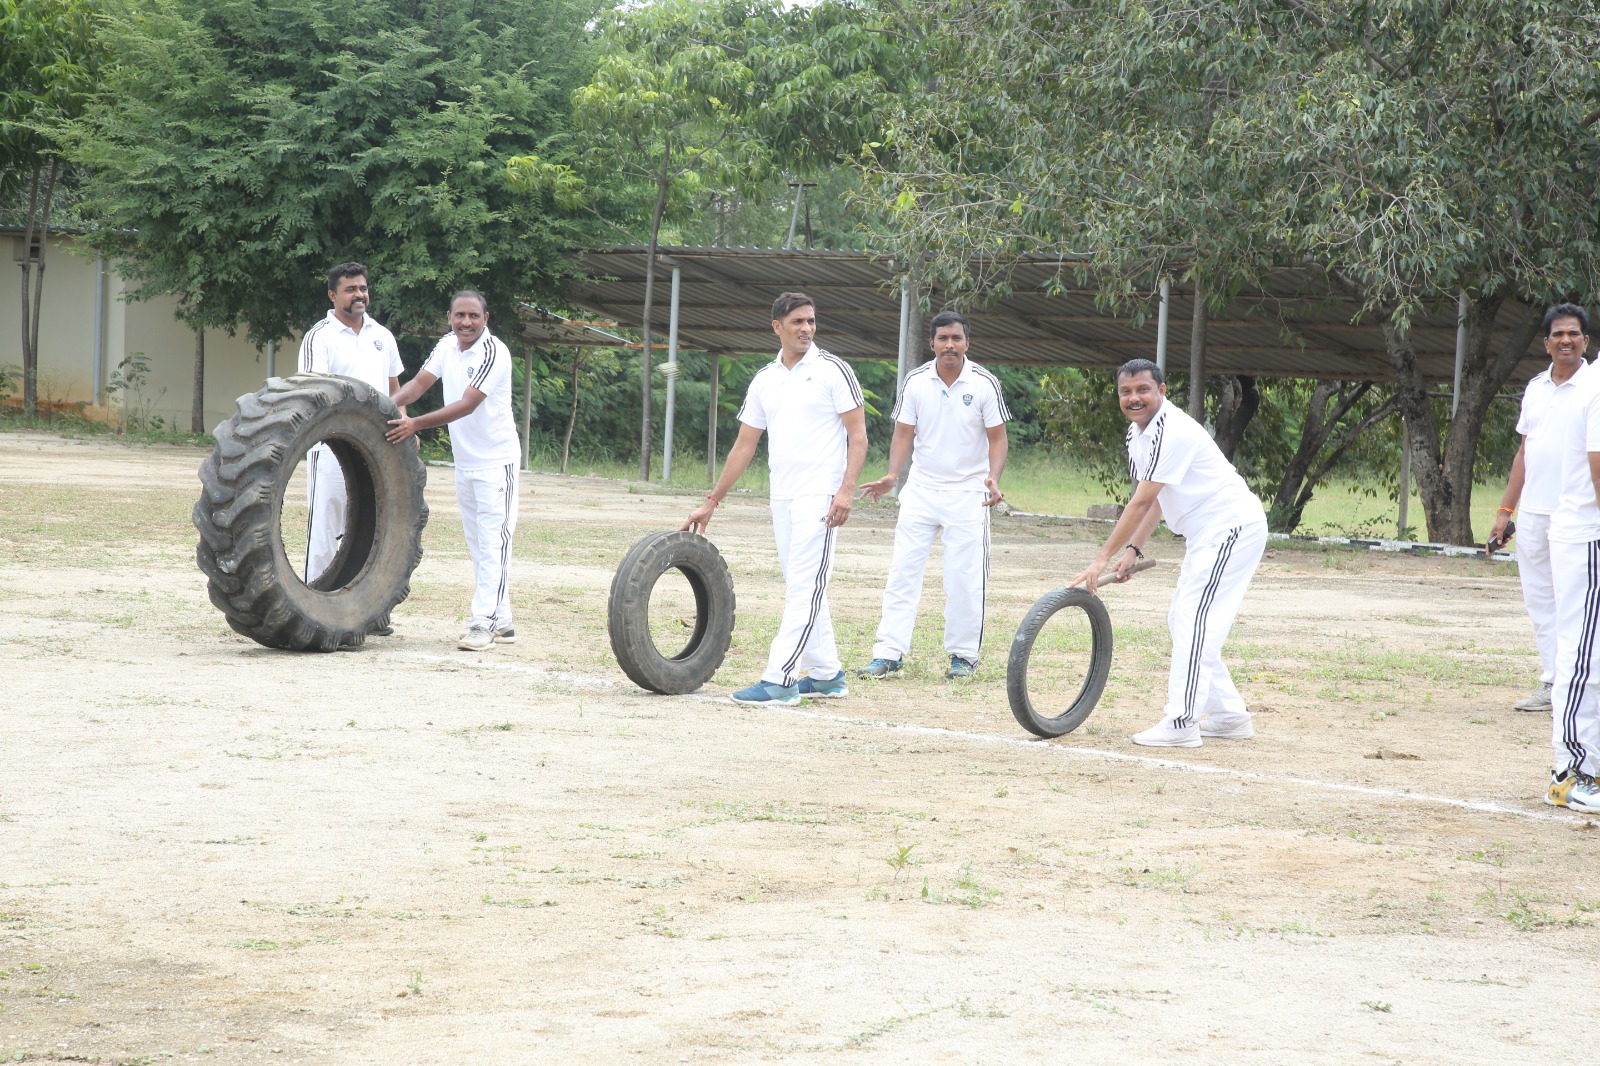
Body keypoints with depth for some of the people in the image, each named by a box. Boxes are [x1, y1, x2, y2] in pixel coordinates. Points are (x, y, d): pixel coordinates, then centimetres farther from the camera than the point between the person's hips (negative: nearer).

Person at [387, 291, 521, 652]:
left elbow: (466, 405, -25)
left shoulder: (493, 353, -19)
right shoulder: (448, 345, 4)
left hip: (496, 460, -8)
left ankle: (484, 623, -13)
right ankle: (502, 623, 16)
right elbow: (420, 382, 2)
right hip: (464, 461, 8)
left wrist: (416, 424, -31)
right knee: (477, 545, 10)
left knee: (492, 541, -10)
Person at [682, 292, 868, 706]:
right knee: (803, 589, 12)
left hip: (820, 497, -7)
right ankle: (826, 674, 20)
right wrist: (710, 503, 14)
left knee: (803, 587, -10)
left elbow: (858, 435, -8)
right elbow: (744, 446, 16)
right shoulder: (763, 380, 12)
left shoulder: (832, 370, -5)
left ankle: (779, 680, -14)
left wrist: (846, 490, -21)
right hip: (782, 497, 7)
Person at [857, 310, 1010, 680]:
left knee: (965, 577, 0)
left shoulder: (984, 383, -6)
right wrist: (892, 476, -11)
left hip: (968, 493, -2)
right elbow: (904, 433, 4)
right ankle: (889, 653, -2)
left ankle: (963, 655, 13)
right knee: (903, 571, -3)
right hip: (921, 488, 2)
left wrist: (994, 478, -19)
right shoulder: (915, 382, 0)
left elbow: (996, 438, -2)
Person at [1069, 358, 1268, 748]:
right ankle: (1228, 715, 19)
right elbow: (1155, 500, 14)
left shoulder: (1171, 432, -23)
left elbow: (1141, 502, -24)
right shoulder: (1139, 434, 8)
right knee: (1182, 620, 14)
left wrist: (1102, 559, -22)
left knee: (1193, 618, -15)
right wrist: (1133, 550, 3)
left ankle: (1180, 723, -17)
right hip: (1206, 534, 11)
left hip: (1233, 526, -11)